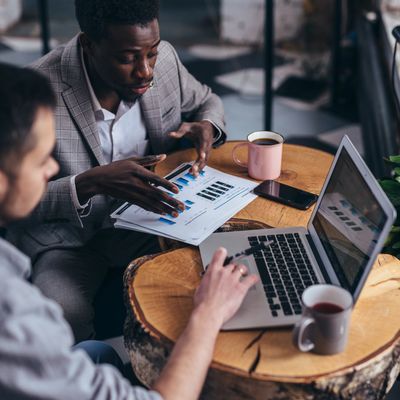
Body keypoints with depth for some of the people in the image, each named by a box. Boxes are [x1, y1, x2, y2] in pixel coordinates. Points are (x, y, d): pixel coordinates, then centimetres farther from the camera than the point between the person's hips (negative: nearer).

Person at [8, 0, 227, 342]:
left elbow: (206, 101, 15)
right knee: (63, 318, -32)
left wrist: (206, 127, -11)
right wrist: (92, 183, -34)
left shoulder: (166, 58, -7)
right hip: (66, 239, -3)